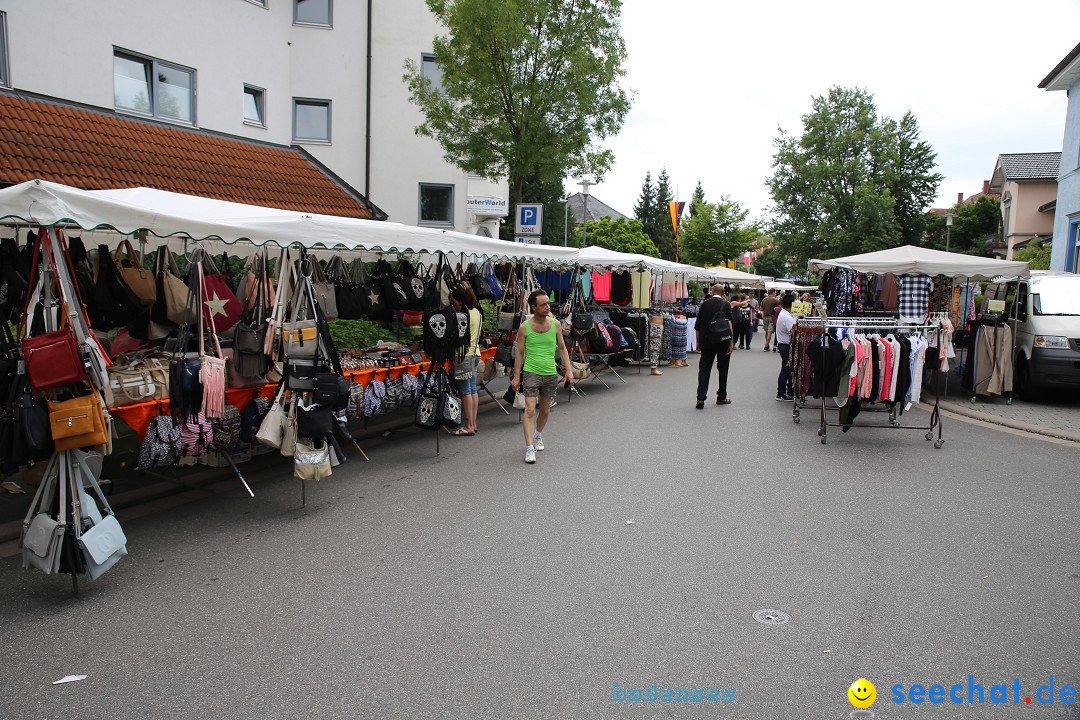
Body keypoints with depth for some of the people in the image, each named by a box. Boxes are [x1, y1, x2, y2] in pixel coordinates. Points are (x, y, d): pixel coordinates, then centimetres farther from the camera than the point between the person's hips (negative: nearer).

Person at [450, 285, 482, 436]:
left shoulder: (464, 315, -16)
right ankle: (473, 423, 16)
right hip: (475, 353, 9)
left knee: (466, 391, -4)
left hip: (465, 355, -9)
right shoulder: (476, 312, 11)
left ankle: (468, 426, -1)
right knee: (473, 390, 11)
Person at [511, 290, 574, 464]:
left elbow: (562, 348, 10)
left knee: (545, 410, 16)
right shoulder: (524, 327, -6)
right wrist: (516, 376, -2)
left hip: (550, 373, 3)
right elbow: (520, 352, 1)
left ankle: (538, 435, 42)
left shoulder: (555, 324, 1)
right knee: (530, 410, -12)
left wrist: (569, 370, 3)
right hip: (531, 373, -3)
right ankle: (529, 448, -10)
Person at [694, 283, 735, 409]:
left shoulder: (704, 304, 4)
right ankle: (721, 397, 20)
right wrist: (731, 342, -12)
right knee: (722, 369, 12)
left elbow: (698, 326, 6)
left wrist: (699, 342, 15)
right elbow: (729, 323, -14)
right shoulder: (726, 304, -5)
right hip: (723, 342, -2)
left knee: (704, 369, 1)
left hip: (706, 342, 2)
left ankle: (701, 397, -11)